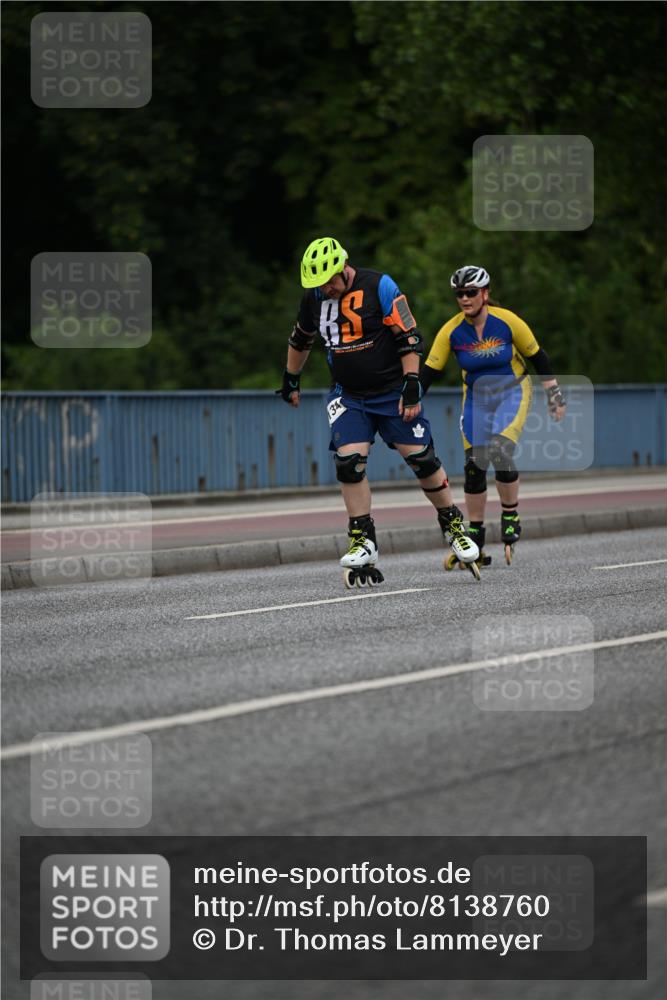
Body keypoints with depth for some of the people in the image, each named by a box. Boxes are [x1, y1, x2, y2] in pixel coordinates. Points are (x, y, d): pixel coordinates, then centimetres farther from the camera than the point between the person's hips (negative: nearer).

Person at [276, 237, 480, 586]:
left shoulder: (379, 287, -15)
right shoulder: (314, 298, 1)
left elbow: (408, 338, -14)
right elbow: (300, 340, 21)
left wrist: (411, 388, -19)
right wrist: (290, 380, 29)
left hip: (392, 393, -3)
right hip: (349, 397, 3)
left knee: (422, 459, -4)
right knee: (348, 463, -13)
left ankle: (453, 525, 14)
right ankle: (363, 541, -4)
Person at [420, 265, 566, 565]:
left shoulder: (507, 322, -18)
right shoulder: (451, 331, -13)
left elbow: (538, 357, -5)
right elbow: (429, 371, -8)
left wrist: (555, 397, -2)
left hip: (512, 393, -3)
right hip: (476, 399, 3)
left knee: (500, 452, -25)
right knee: (474, 465, -2)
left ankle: (511, 517, -5)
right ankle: (475, 535, 11)